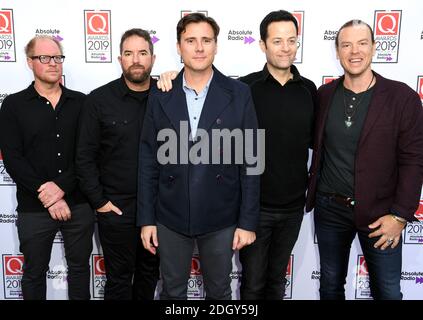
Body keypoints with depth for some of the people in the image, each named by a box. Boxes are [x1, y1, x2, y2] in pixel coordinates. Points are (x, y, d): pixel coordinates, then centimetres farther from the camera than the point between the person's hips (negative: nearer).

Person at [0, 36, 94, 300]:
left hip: (79, 204, 1)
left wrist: (61, 186, -14)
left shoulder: (81, 102, 3)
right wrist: (47, 196, -14)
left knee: (80, 267, 16)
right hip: (34, 209, -1)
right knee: (34, 272, 16)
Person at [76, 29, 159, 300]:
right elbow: (85, 156, -2)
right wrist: (99, 201, -5)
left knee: (150, 271, 19)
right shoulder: (99, 100, -4)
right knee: (119, 277, 12)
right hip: (116, 206, -2)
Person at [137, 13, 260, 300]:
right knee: (172, 292, 19)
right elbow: (149, 162, 1)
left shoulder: (239, 94, -5)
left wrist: (248, 221, -6)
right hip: (170, 218, 1)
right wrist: (146, 219, 0)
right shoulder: (161, 96, -1)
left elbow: (250, 162, -5)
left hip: (221, 219, -1)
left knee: (219, 292, 18)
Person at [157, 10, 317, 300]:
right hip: (255, 205, -3)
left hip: (293, 206, 3)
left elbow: (314, 139, 11)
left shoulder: (309, 89, 0)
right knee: (253, 282, 13)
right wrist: (174, 80, -20)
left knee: (277, 278, 22)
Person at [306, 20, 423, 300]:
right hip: (329, 208, 2)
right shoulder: (324, 95, 0)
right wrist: (315, 192, -1)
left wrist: (400, 215, -13)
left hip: (379, 211, -2)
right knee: (331, 285, 17)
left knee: (388, 291, 13)